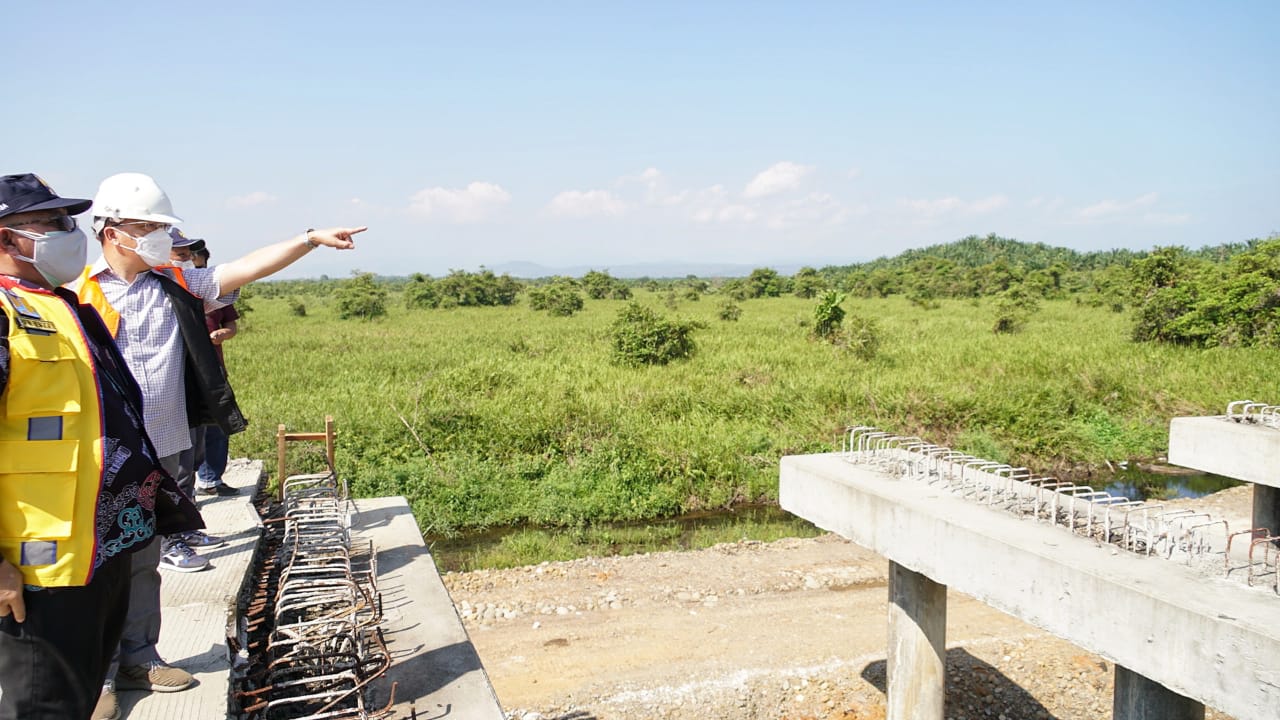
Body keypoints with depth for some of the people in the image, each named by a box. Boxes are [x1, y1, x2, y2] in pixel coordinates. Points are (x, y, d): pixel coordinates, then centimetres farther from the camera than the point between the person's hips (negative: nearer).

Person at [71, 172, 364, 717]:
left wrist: (311, 239, -9)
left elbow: (244, 269, -2)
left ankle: (138, 659, 32)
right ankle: (93, 675, 21)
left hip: (164, 453, 5)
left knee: (144, 564, 17)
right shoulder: (81, 294, -7)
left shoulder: (177, 286, 6)